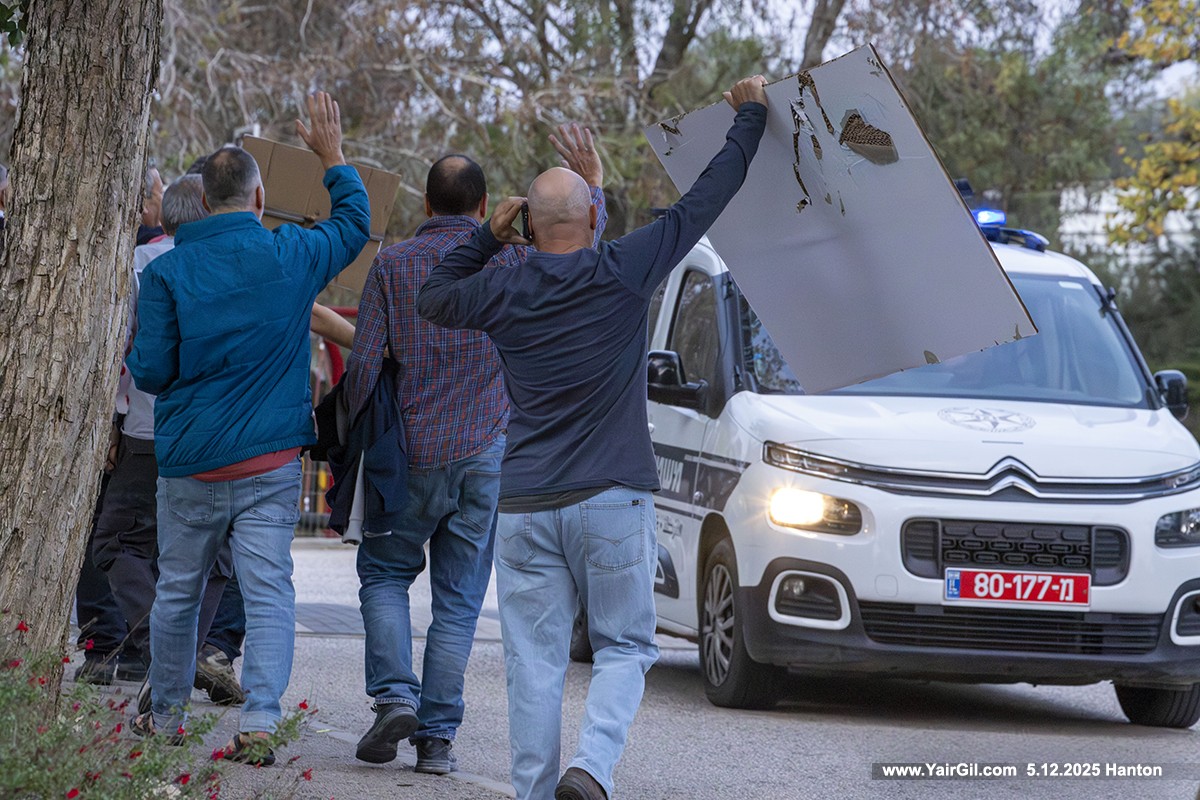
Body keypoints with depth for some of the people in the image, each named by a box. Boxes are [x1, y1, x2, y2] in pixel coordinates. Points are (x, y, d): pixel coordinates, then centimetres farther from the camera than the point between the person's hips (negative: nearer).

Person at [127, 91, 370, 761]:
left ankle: (168, 715, 27)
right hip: (271, 462, 0)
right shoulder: (292, 255, -2)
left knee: (177, 592, 14)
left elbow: (150, 372, -7)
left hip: (190, 463, 0)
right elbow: (355, 224, 19)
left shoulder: (168, 271, -6)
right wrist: (333, 157, 30)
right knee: (269, 592, -3)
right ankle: (260, 721, -15)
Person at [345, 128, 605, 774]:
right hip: (487, 456, 1)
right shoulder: (507, 264, -2)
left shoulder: (393, 265, -3)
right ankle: (437, 737, 3)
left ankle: (395, 694, -2)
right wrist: (592, 187, 28)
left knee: (383, 573, 18)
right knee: (458, 601, 6)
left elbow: (364, 364, -5)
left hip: (412, 455, -1)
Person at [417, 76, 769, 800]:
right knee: (623, 647, 7)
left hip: (525, 508, 2)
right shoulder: (623, 272, -4)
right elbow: (707, 198, 6)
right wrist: (751, 115, 18)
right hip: (612, 502, -2)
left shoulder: (504, 292, 2)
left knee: (535, 661, 5)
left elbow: (432, 298, 23)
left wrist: (488, 239, 21)